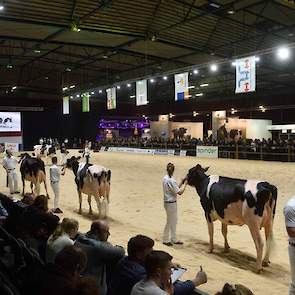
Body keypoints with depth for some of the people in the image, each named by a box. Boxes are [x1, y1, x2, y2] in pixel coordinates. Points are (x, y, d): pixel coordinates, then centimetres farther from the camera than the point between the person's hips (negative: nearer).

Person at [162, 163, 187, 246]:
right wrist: (185, 184, -7)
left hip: (168, 202, 9)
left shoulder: (165, 178, 5)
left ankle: (174, 239, 29)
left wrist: (181, 183, 7)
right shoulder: (171, 180, -22)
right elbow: (180, 192, -18)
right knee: (170, 222, 6)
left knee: (174, 221, 18)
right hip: (171, 203, -9)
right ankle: (166, 240, 20)